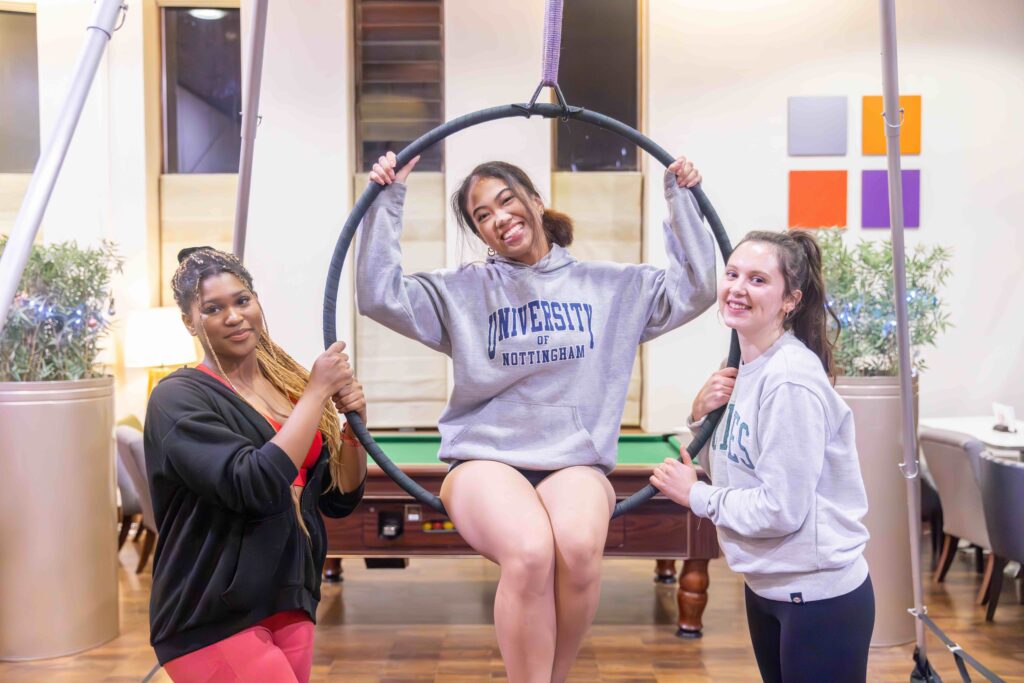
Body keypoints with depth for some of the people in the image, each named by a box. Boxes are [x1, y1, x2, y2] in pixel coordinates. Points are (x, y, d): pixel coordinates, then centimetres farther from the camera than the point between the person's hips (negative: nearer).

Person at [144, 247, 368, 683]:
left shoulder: (289, 385, 5)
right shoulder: (179, 398, -12)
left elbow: (340, 500, 8)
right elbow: (257, 486, -26)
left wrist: (354, 424, -8)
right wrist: (317, 390, -20)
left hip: (290, 605, 6)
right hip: (214, 619, -6)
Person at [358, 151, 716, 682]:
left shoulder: (611, 286, 13)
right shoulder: (463, 291, 10)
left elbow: (695, 288, 12)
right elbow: (379, 295, 1)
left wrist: (680, 198, 8)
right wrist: (388, 200, -3)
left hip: (574, 463, 1)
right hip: (486, 460, -1)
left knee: (579, 548, -34)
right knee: (530, 553, -34)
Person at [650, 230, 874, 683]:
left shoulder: (790, 380, -23)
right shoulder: (745, 368, 3)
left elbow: (782, 510, -24)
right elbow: (732, 472, 10)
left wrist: (694, 494, -12)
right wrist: (702, 417, -7)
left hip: (821, 597, -8)